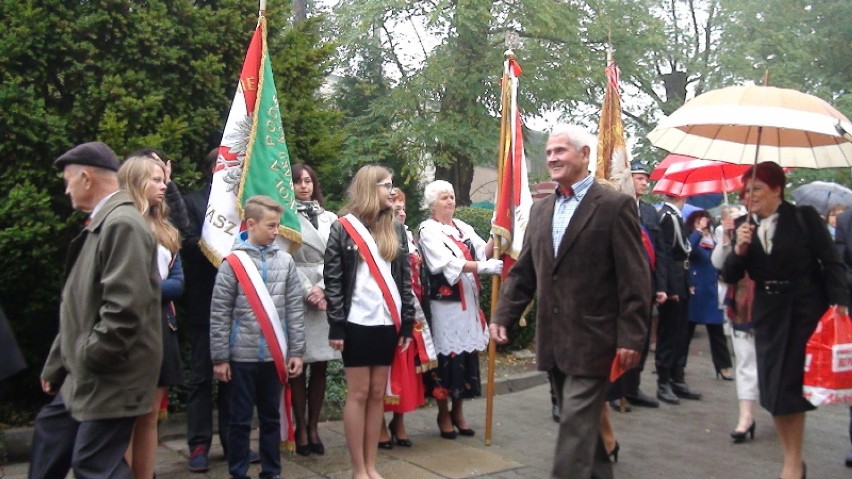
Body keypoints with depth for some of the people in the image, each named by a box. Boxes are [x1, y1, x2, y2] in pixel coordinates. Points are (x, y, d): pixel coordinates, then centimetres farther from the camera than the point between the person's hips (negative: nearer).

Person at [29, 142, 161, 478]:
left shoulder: (123, 224, -21)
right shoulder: (101, 224, 11)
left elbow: (124, 308, -27)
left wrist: (88, 358, -16)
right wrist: (58, 362, 21)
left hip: (111, 377, -10)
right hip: (87, 374, 10)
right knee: (49, 434, 24)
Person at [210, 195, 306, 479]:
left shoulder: (285, 261, 2)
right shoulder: (232, 263, -7)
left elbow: (295, 309, 4)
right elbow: (219, 315, -5)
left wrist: (296, 351, 1)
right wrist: (220, 357, -5)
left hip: (275, 355, 3)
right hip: (243, 356, -3)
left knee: (271, 417, 14)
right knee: (241, 419, 8)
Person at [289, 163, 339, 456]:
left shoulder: (329, 218, 15)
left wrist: (322, 288, -6)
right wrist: (307, 291, -11)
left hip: (326, 296, 4)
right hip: (297, 297, -4)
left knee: (320, 366, 6)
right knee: (299, 366, 0)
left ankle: (313, 428, 15)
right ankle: (301, 429, 10)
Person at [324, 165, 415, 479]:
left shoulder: (396, 230, 11)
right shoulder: (343, 228, -1)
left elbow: (405, 278, 12)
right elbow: (332, 279, -4)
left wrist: (407, 323, 7)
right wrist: (336, 326, -10)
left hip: (388, 322, 4)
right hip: (357, 323, -4)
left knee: (378, 394, 9)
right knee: (358, 394, 2)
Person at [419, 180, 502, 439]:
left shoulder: (463, 227, 13)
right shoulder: (429, 230, -6)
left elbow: (483, 252, 3)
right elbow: (448, 263, -19)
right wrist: (484, 266, -26)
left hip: (468, 301, 6)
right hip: (445, 301, -6)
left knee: (467, 353, 9)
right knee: (446, 354, -1)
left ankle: (458, 411, 22)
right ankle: (443, 414, 14)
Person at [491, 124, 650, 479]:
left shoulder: (615, 206, -8)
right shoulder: (541, 210, 11)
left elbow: (634, 278, -11)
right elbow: (523, 271, 13)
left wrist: (631, 337, -15)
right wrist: (503, 315, 3)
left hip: (592, 340, -6)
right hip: (554, 340, 7)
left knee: (576, 424, -5)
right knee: (582, 421, 19)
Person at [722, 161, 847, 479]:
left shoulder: (804, 217, -5)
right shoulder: (745, 227, 4)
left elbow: (831, 262, -6)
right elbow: (729, 277, 2)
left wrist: (839, 303, -17)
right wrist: (740, 249, -16)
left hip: (806, 310, -4)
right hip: (768, 315, 4)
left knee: (794, 384, -1)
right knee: (774, 387, 4)